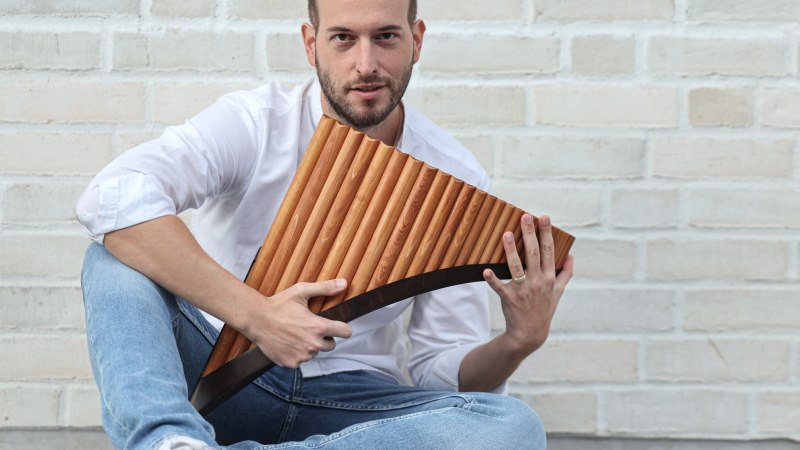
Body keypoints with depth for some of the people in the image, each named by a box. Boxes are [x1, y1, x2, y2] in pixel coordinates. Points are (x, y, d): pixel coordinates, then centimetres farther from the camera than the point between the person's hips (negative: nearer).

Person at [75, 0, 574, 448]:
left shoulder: (457, 181, -2)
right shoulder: (253, 124, -9)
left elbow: (442, 369, 0)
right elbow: (113, 196, -28)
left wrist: (520, 340, -22)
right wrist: (253, 313, -35)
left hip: (349, 403, 1)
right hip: (219, 374, -1)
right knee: (116, 257, -25)